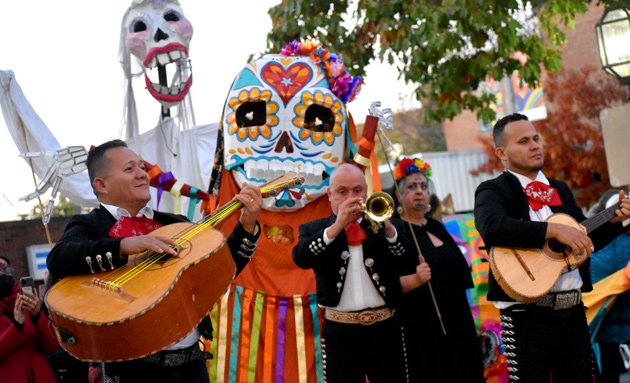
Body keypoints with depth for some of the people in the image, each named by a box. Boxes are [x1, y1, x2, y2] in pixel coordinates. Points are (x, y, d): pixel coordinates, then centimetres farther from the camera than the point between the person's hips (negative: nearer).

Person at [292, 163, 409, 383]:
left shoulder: (381, 222, 8)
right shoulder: (314, 230, 6)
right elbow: (300, 258, -14)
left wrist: (388, 228, -21)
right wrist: (337, 226, -22)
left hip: (385, 328, 2)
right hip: (341, 332, -1)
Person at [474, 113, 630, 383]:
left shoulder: (560, 190, 17)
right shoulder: (493, 191, -5)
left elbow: (585, 240, 22)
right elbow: (492, 228, -28)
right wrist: (554, 230, -27)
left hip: (573, 312, 7)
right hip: (527, 317, -6)